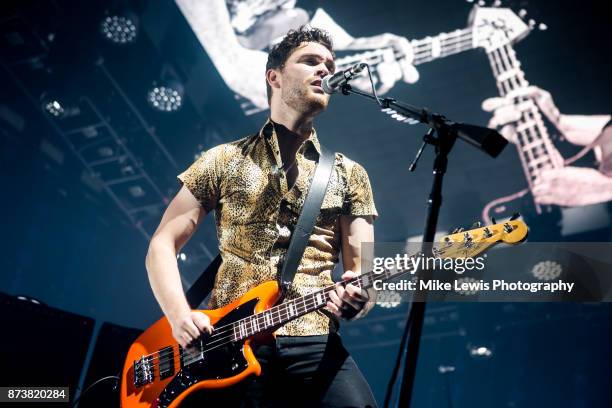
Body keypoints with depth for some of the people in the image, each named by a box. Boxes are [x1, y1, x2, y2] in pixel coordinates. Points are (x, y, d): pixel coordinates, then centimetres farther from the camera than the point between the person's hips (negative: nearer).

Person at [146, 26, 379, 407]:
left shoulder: (350, 175, 12)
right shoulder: (224, 160, 9)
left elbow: (362, 267, 7)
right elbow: (163, 244, 8)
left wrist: (357, 298, -17)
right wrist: (179, 314, -9)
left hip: (313, 344, 1)